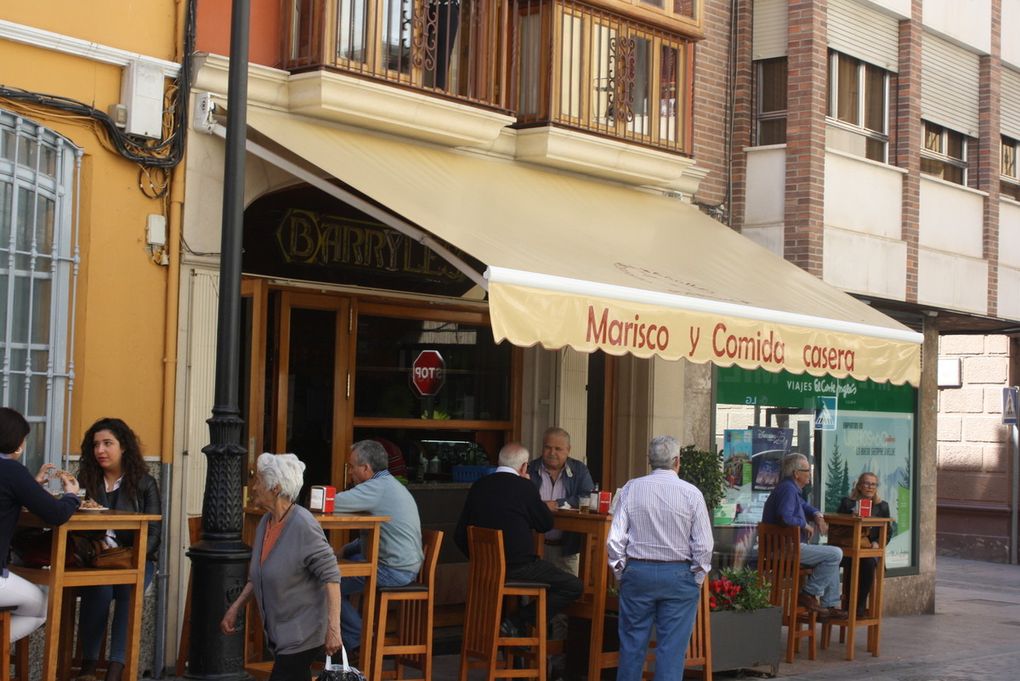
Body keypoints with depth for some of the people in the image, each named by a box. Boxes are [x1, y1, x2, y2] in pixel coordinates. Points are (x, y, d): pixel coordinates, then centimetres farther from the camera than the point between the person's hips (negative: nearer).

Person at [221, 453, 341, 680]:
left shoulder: (303, 526, -20)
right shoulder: (266, 523, 7)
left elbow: (331, 576, -22)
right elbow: (257, 576, 19)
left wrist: (333, 628, -27)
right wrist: (235, 608, 13)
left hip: (302, 636, -9)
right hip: (279, 633, 9)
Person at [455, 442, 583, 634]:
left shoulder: (478, 486, 7)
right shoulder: (524, 487, -9)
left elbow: (460, 535, 11)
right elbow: (546, 524, 5)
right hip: (518, 568, -7)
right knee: (574, 587, 2)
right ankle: (516, 623, -5)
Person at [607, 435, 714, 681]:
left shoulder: (631, 489, -2)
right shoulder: (691, 493, -6)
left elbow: (615, 540, -3)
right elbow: (703, 545, -6)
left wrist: (621, 573, 9)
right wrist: (697, 579, 7)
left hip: (637, 572, 2)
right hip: (678, 575, -2)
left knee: (632, 644, 11)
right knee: (671, 649, 3)